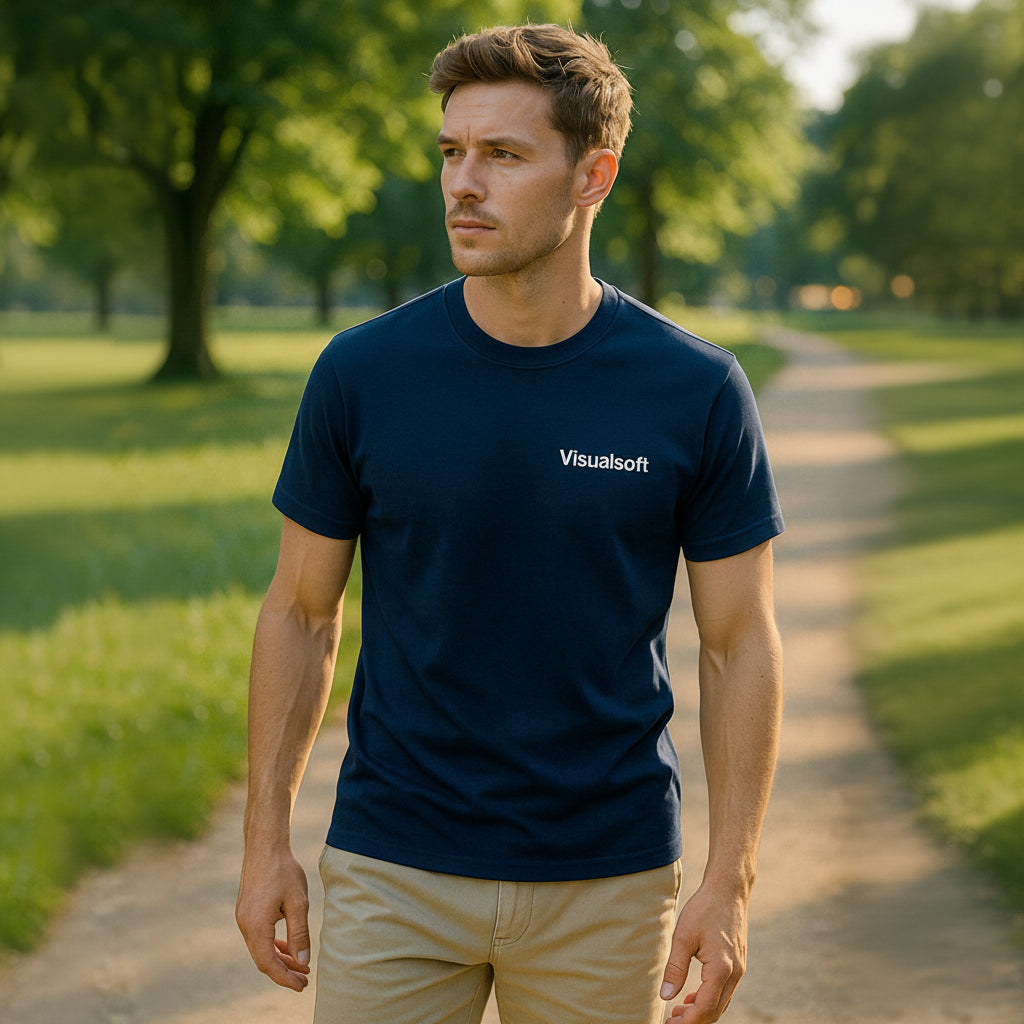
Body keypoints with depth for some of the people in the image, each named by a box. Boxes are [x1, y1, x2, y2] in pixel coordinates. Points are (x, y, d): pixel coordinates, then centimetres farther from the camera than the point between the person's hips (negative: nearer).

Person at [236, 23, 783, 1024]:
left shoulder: (697, 391, -7)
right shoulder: (362, 372, -5)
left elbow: (739, 642, -2)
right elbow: (301, 611, 4)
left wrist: (729, 882, -6)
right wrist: (266, 841, 2)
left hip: (607, 881, 0)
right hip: (393, 870, 0)